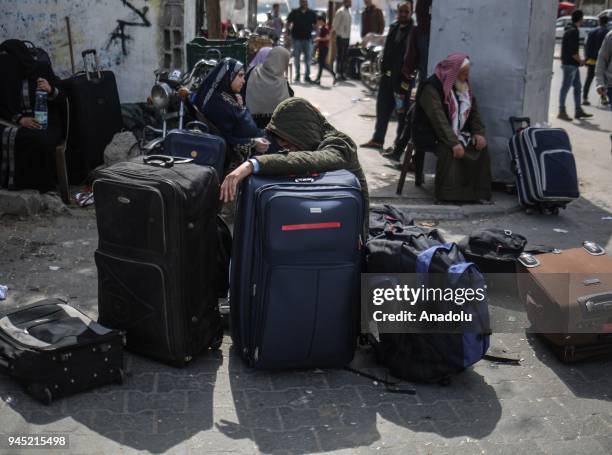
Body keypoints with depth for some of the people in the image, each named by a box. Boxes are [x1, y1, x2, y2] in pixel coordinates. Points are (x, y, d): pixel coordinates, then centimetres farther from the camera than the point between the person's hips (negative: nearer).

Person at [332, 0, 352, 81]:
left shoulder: (348, 11, 14)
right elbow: (334, 24, -12)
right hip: (341, 37, -8)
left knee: (344, 56, 10)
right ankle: (338, 73, -2)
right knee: (339, 56, -5)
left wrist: (348, 35, 14)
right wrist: (338, 33, -7)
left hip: (347, 37, 8)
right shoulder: (340, 11, -11)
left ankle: (341, 73, 15)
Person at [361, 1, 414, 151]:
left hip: (403, 78, -7)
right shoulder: (393, 27, 10)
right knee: (382, 108, 14)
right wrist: (384, 68, 9)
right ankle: (377, 139, 25)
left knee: (402, 111, 4)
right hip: (388, 75, 7)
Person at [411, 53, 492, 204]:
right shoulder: (431, 88, -16)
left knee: (480, 147, -12)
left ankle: (478, 193, -8)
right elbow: (438, 119, -26)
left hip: (458, 133, 8)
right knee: (450, 150, -35)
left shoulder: (463, 86, 11)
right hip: (431, 134, -8)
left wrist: (479, 132, -5)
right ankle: (449, 195, -29)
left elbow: (473, 112, 14)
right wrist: (453, 142, -34)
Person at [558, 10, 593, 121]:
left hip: (573, 64, 10)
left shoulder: (571, 30, 15)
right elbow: (573, 51, -22)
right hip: (570, 64, -10)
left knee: (577, 87, 14)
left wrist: (579, 60, 14)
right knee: (565, 87, -4)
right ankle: (562, 112, 1)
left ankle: (578, 111, 20)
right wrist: (580, 61, -9)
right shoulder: (573, 31, -17)